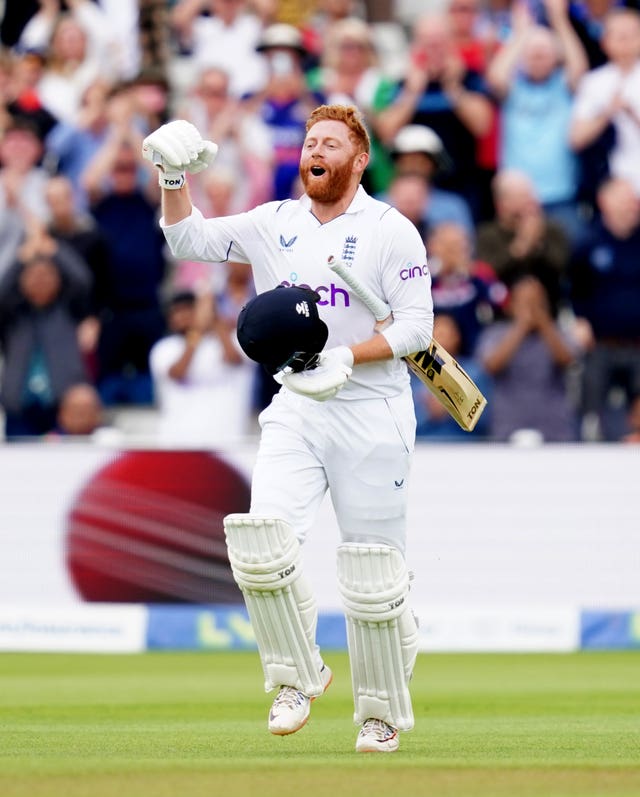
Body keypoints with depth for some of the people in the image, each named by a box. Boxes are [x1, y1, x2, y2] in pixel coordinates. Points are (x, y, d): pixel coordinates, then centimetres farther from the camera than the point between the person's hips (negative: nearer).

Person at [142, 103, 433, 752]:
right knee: (261, 543, -17)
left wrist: (345, 358, -20)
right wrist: (174, 180, -6)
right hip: (295, 411, 4)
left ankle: (383, 711, 16)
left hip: (371, 413, -4)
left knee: (373, 573, -1)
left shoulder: (390, 231, -2)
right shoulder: (275, 224, 12)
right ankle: (297, 675, 2)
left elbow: (416, 325, -7)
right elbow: (191, 241, 10)